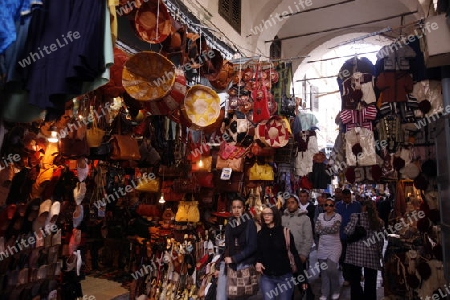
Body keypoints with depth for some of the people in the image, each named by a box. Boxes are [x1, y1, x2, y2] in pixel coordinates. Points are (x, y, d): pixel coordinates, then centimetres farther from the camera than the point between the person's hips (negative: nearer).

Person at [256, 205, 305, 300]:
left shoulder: (285, 232, -8)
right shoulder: (260, 234, 2)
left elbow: (294, 254, -8)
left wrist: (302, 277, -9)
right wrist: (258, 261, -8)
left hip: (285, 276, -2)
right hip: (266, 277, 3)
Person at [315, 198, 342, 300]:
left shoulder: (337, 216, -6)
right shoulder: (320, 215, 4)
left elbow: (335, 229, -21)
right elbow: (317, 230, -6)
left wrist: (323, 229, -10)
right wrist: (329, 229, -13)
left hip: (334, 246, -3)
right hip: (322, 247, 3)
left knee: (331, 269, -10)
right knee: (324, 271, 8)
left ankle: (335, 291, 16)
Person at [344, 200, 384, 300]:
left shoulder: (356, 216, -7)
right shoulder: (379, 221, 4)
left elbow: (347, 231, -12)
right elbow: (381, 240, 6)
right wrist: (379, 253, 16)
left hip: (355, 253, -3)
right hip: (372, 255, 3)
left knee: (355, 281, 9)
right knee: (370, 283, 13)